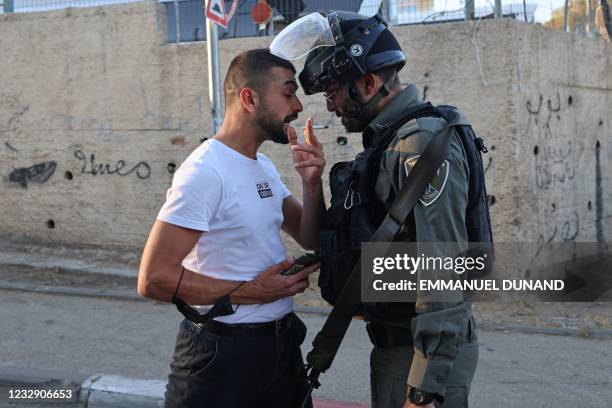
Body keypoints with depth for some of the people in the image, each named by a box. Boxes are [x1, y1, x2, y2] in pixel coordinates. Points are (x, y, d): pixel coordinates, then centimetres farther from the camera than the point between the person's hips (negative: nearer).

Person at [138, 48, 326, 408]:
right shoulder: (205, 172, -20)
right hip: (222, 352, -8)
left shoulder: (265, 167, 9)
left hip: (282, 343, 8)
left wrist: (312, 182, -6)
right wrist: (251, 292, -20)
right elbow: (155, 278, -24)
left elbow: (311, 240, 11)